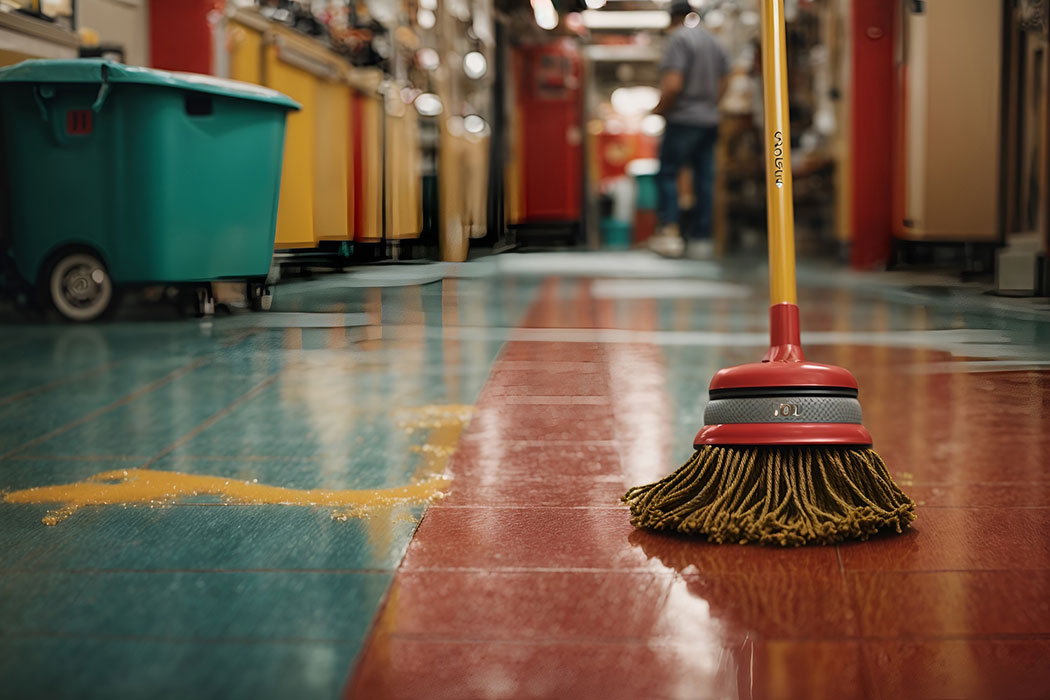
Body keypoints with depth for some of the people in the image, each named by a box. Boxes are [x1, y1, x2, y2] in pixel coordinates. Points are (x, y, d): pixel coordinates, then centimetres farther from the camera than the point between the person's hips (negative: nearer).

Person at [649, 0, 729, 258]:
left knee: (667, 173, -3)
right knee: (704, 179, 5)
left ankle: (670, 232, -15)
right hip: (710, 120, 7)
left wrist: (660, 109, -6)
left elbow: (673, 85, -20)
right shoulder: (714, 42, 14)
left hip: (683, 120, -7)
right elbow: (722, 85, 16)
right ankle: (701, 238, 6)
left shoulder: (679, 39, -11)